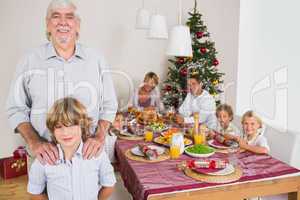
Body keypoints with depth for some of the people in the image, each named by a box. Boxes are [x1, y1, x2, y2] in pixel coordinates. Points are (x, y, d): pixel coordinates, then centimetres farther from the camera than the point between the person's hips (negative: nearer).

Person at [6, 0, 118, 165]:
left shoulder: (96, 60, -1)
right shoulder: (29, 61, -3)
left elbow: (109, 105, 2)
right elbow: (17, 109, 0)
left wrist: (99, 136, -12)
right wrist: (33, 142, -14)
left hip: (87, 151, 1)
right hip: (47, 154, 0)